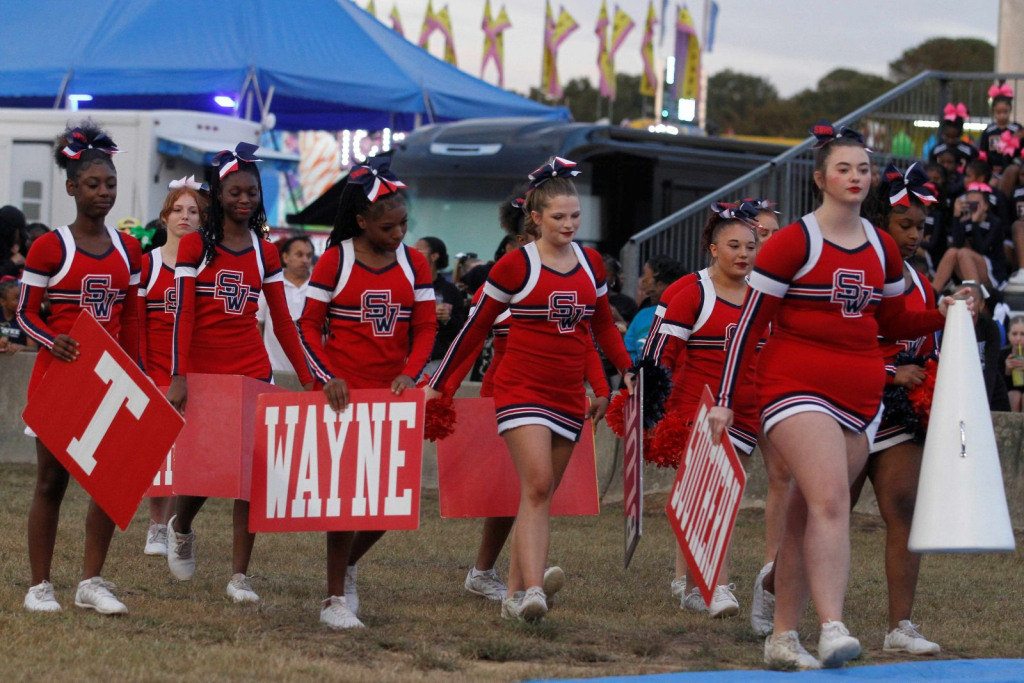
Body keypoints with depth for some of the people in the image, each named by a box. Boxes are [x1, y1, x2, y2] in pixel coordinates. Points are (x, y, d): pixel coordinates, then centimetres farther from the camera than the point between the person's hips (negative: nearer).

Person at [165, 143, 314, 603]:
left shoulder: (266, 253, 8)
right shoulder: (195, 246, 0)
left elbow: (281, 320, 12)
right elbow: (183, 314, -6)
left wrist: (306, 377, 7)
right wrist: (178, 377, -15)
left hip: (253, 372, 2)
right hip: (203, 371, -2)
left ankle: (240, 575, -1)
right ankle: (180, 528, 31)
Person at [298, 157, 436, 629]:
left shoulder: (414, 263, 5)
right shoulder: (335, 261, -4)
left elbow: (426, 327, 6)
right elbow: (308, 325, -1)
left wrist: (409, 373, -11)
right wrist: (328, 377, -15)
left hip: (392, 395, 4)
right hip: (343, 393, -4)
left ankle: (347, 564, 29)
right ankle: (335, 599, 2)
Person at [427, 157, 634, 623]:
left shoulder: (591, 264, 10)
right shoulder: (515, 266, -4)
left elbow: (603, 326, 23)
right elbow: (476, 327, 3)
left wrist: (629, 371, 9)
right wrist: (440, 384, 4)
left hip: (568, 396, 5)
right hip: (522, 389, -5)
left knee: (541, 495, 6)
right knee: (537, 485, -20)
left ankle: (515, 595, 12)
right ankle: (533, 590, -29)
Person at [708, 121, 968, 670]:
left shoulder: (882, 249, 12)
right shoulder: (794, 242, -5)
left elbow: (892, 322, 23)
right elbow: (750, 322, -3)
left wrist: (942, 315, 4)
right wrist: (726, 399, -6)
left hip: (859, 397, 6)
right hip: (796, 389, -5)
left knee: (806, 516, 8)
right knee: (830, 500, -23)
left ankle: (782, 637, 14)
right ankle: (832, 627, -32)